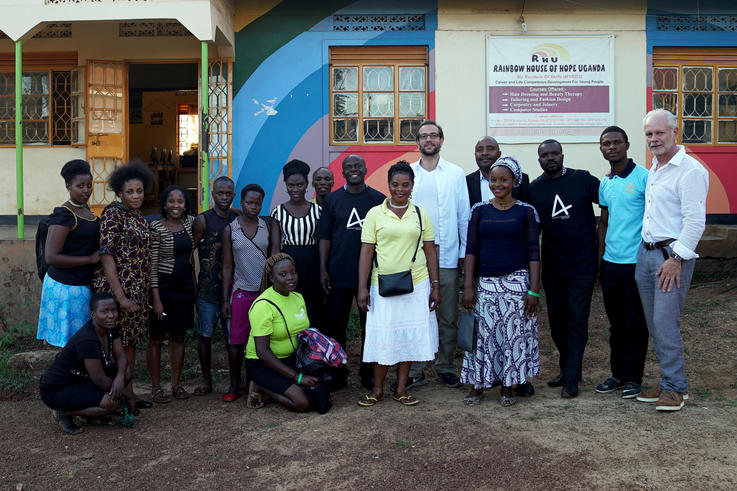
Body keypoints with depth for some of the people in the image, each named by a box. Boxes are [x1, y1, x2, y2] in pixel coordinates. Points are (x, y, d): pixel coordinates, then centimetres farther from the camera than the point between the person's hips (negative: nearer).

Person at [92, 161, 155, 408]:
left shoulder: (139, 217, 12)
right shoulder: (112, 214, -12)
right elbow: (106, 256, -17)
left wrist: (145, 293, 13)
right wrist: (121, 297, -21)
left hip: (138, 292, 8)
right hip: (115, 289, -8)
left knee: (131, 342, 15)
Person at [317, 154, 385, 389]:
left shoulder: (378, 199, 3)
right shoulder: (332, 200, 5)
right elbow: (324, 237, 4)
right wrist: (323, 270, -2)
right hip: (339, 273, 0)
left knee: (370, 325, 8)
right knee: (336, 325, 5)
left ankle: (368, 374, 22)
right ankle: (338, 374, 19)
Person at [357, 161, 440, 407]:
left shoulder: (421, 214, 6)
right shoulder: (375, 214, 0)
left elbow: (430, 251, 8)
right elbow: (366, 252, -2)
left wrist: (435, 285, 3)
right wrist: (362, 288, -7)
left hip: (416, 285, 2)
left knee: (410, 335, 7)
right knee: (382, 336, 3)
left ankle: (401, 388, 21)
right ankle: (377, 389, 19)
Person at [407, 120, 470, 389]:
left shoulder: (455, 173, 7)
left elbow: (464, 215, 7)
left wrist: (465, 252, 1)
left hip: (446, 254, 0)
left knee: (448, 316, 5)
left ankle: (445, 367, 18)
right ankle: (415, 370, 11)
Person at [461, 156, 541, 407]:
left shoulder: (526, 211, 1)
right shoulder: (479, 210, 6)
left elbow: (533, 252, 0)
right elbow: (471, 249, 5)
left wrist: (534, 290, -7)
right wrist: (468, 286, -1)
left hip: (517, 281, -1)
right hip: (486, 283, 1)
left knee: (514, 334, 2)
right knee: (484, 334, 3)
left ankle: (508, 386, 18)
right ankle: (478, 385, 16)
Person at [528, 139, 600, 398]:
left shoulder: (583, 180, -4)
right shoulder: (534, 189, 3)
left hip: (582, 265, -3)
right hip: (552, 267, 3)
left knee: (577, 323, 0)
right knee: (557, 323, 13)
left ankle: (571, 379, 8)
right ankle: (566, 369, 31)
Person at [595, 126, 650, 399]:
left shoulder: (643, 177, -7)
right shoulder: (605, 184, 12)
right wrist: (599, 263, 16)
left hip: (636, 262, -6)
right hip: (610, 262, 6)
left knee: (635, 323, 4)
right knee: (616, 323, 14)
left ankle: (633, 378, 16)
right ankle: (618, 374, 25)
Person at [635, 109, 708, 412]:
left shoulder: (690, 170, -12)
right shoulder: (653, 170, 16)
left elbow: (695, 220, -17)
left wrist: (676, 258, -18)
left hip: (672, 256, -8)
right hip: (645, 253, 8)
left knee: (665, 324, -7)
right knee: (653, 325, 11)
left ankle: (675, 387, 7)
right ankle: (668, 382, 22)